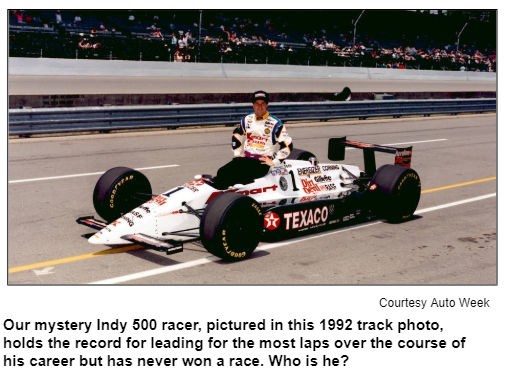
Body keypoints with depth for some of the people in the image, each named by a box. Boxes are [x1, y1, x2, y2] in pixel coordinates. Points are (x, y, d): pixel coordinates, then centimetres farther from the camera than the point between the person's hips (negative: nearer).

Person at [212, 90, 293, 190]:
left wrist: (274, 162, -9)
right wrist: (237, 153, 18)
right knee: (223, 172, -19)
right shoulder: (246, 120, 14)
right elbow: (236, 136, 30)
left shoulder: (275, 123, -3)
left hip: (262, 163, -6)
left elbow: (287, 144, -7)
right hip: (245, 158, 6)